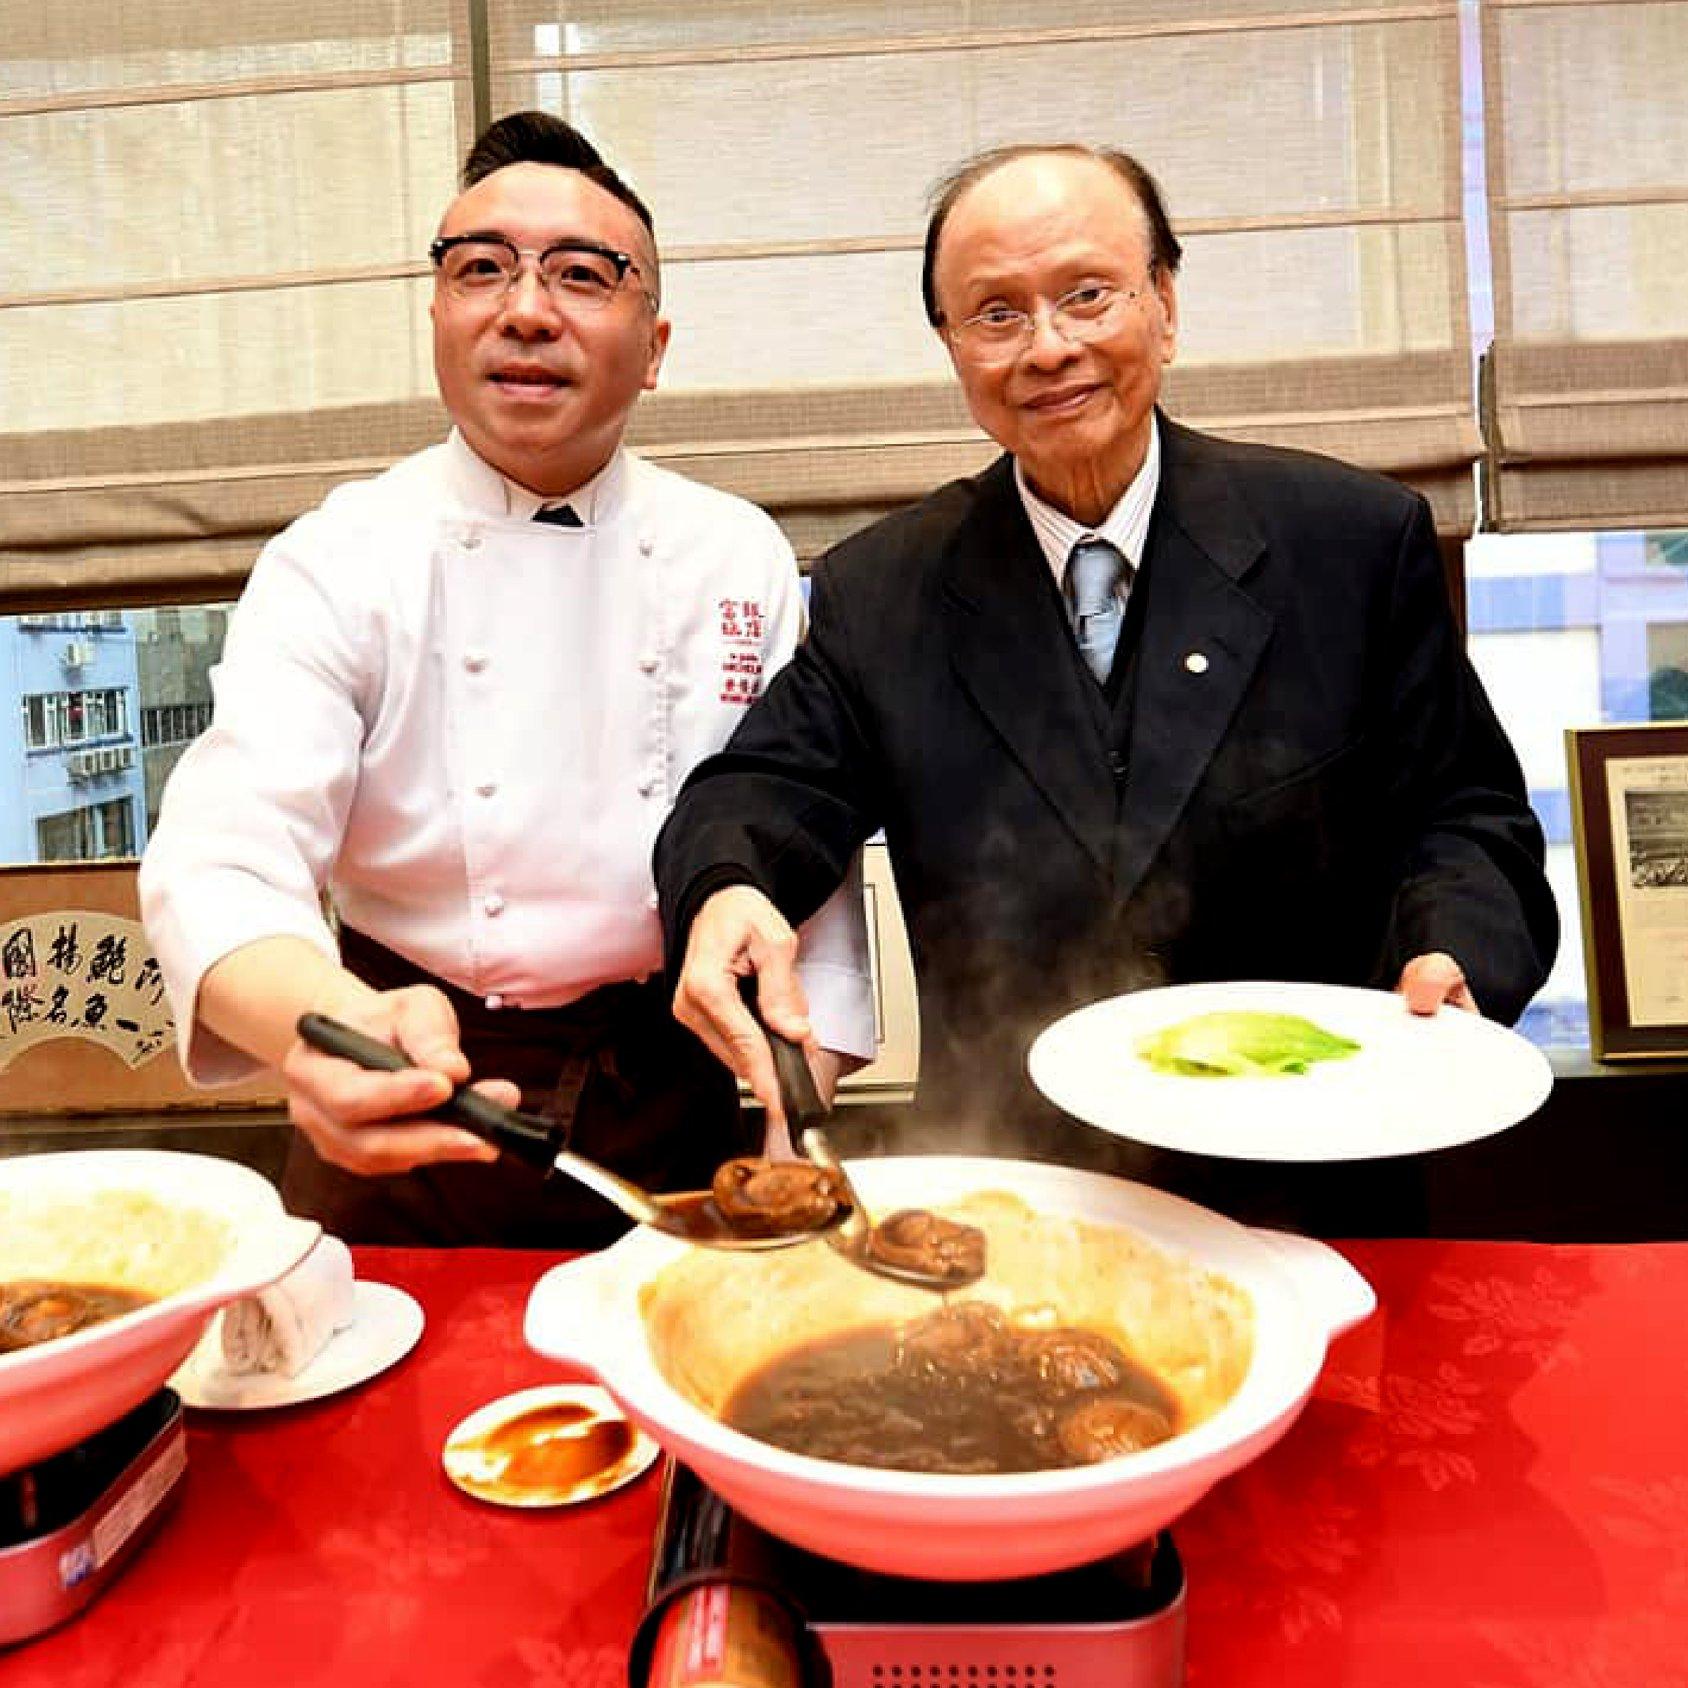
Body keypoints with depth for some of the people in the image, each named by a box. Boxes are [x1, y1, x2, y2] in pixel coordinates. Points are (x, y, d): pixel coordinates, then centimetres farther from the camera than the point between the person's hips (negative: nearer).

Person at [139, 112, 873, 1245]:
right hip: (417, 1118, -1)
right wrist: (332, 1028, -43)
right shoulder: (337, 561, -10)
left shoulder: (742, 559, -4)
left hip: (675, 1106, 2)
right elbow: (223, 861, -21)